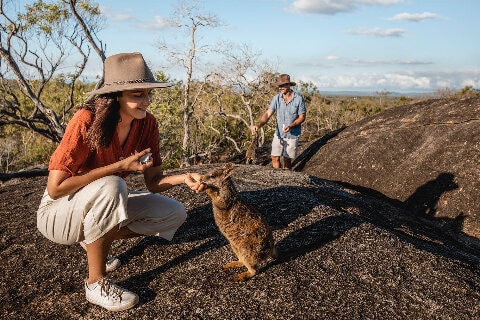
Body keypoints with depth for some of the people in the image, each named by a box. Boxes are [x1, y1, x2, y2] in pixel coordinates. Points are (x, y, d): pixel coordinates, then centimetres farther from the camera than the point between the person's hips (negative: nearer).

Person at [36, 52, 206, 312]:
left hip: (99, 207, 6)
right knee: (110, 186, -37)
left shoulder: (147, 123, -10)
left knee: (175, 214, -5)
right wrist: (120, 166, -30)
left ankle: (94, 241, 8)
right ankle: (96, 282, -19)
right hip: (59, 212, -6)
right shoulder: (87, 120, -28)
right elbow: (55, 187, -29)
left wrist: (183, 178, -28)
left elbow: (154, 181, -7)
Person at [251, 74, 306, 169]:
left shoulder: (298, 98, -12)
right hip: (278, 134, 3)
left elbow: (302, 117, -7)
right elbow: (268, 113, -10)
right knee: (275, 158, 0)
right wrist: (259, 125, -28)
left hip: (292, 135, -3)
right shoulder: (277, 98, -4)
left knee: (287, 159, 6)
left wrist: (290, 126, -24)